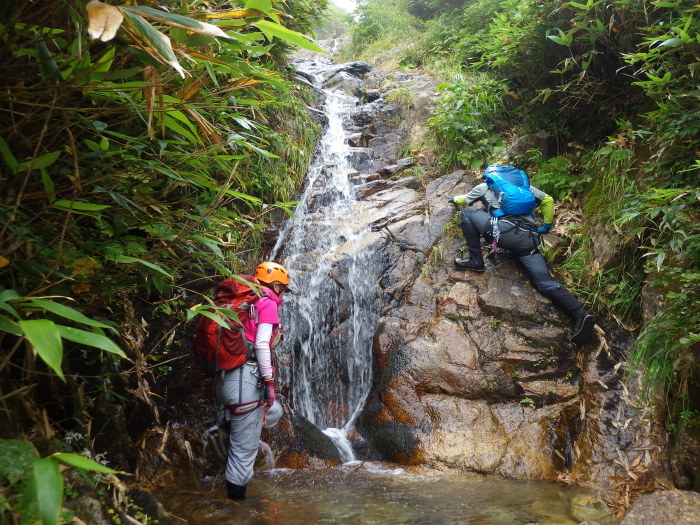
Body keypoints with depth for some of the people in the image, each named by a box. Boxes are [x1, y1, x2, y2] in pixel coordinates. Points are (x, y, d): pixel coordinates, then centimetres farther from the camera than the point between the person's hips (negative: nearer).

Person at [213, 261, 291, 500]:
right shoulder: (268, 303, -5)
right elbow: (261, 344, -16)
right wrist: (269, 382, -13)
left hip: (227, 378, 9)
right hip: (245, 380, -9)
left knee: (274, 412, 28)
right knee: (244, 449, 2)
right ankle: (236, 498, 12)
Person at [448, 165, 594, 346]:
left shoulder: (484, 187, 25)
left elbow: (465, 200, 44)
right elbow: (547, 200, 30)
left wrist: (454, 199, 66)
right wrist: (546, 225, 41)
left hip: (504, 230, -4)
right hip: (529, 238, 4)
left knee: (467, 212, 14)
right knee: (545, 282, -4)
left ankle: (475, 260, 7)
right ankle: (580, 314, -27)